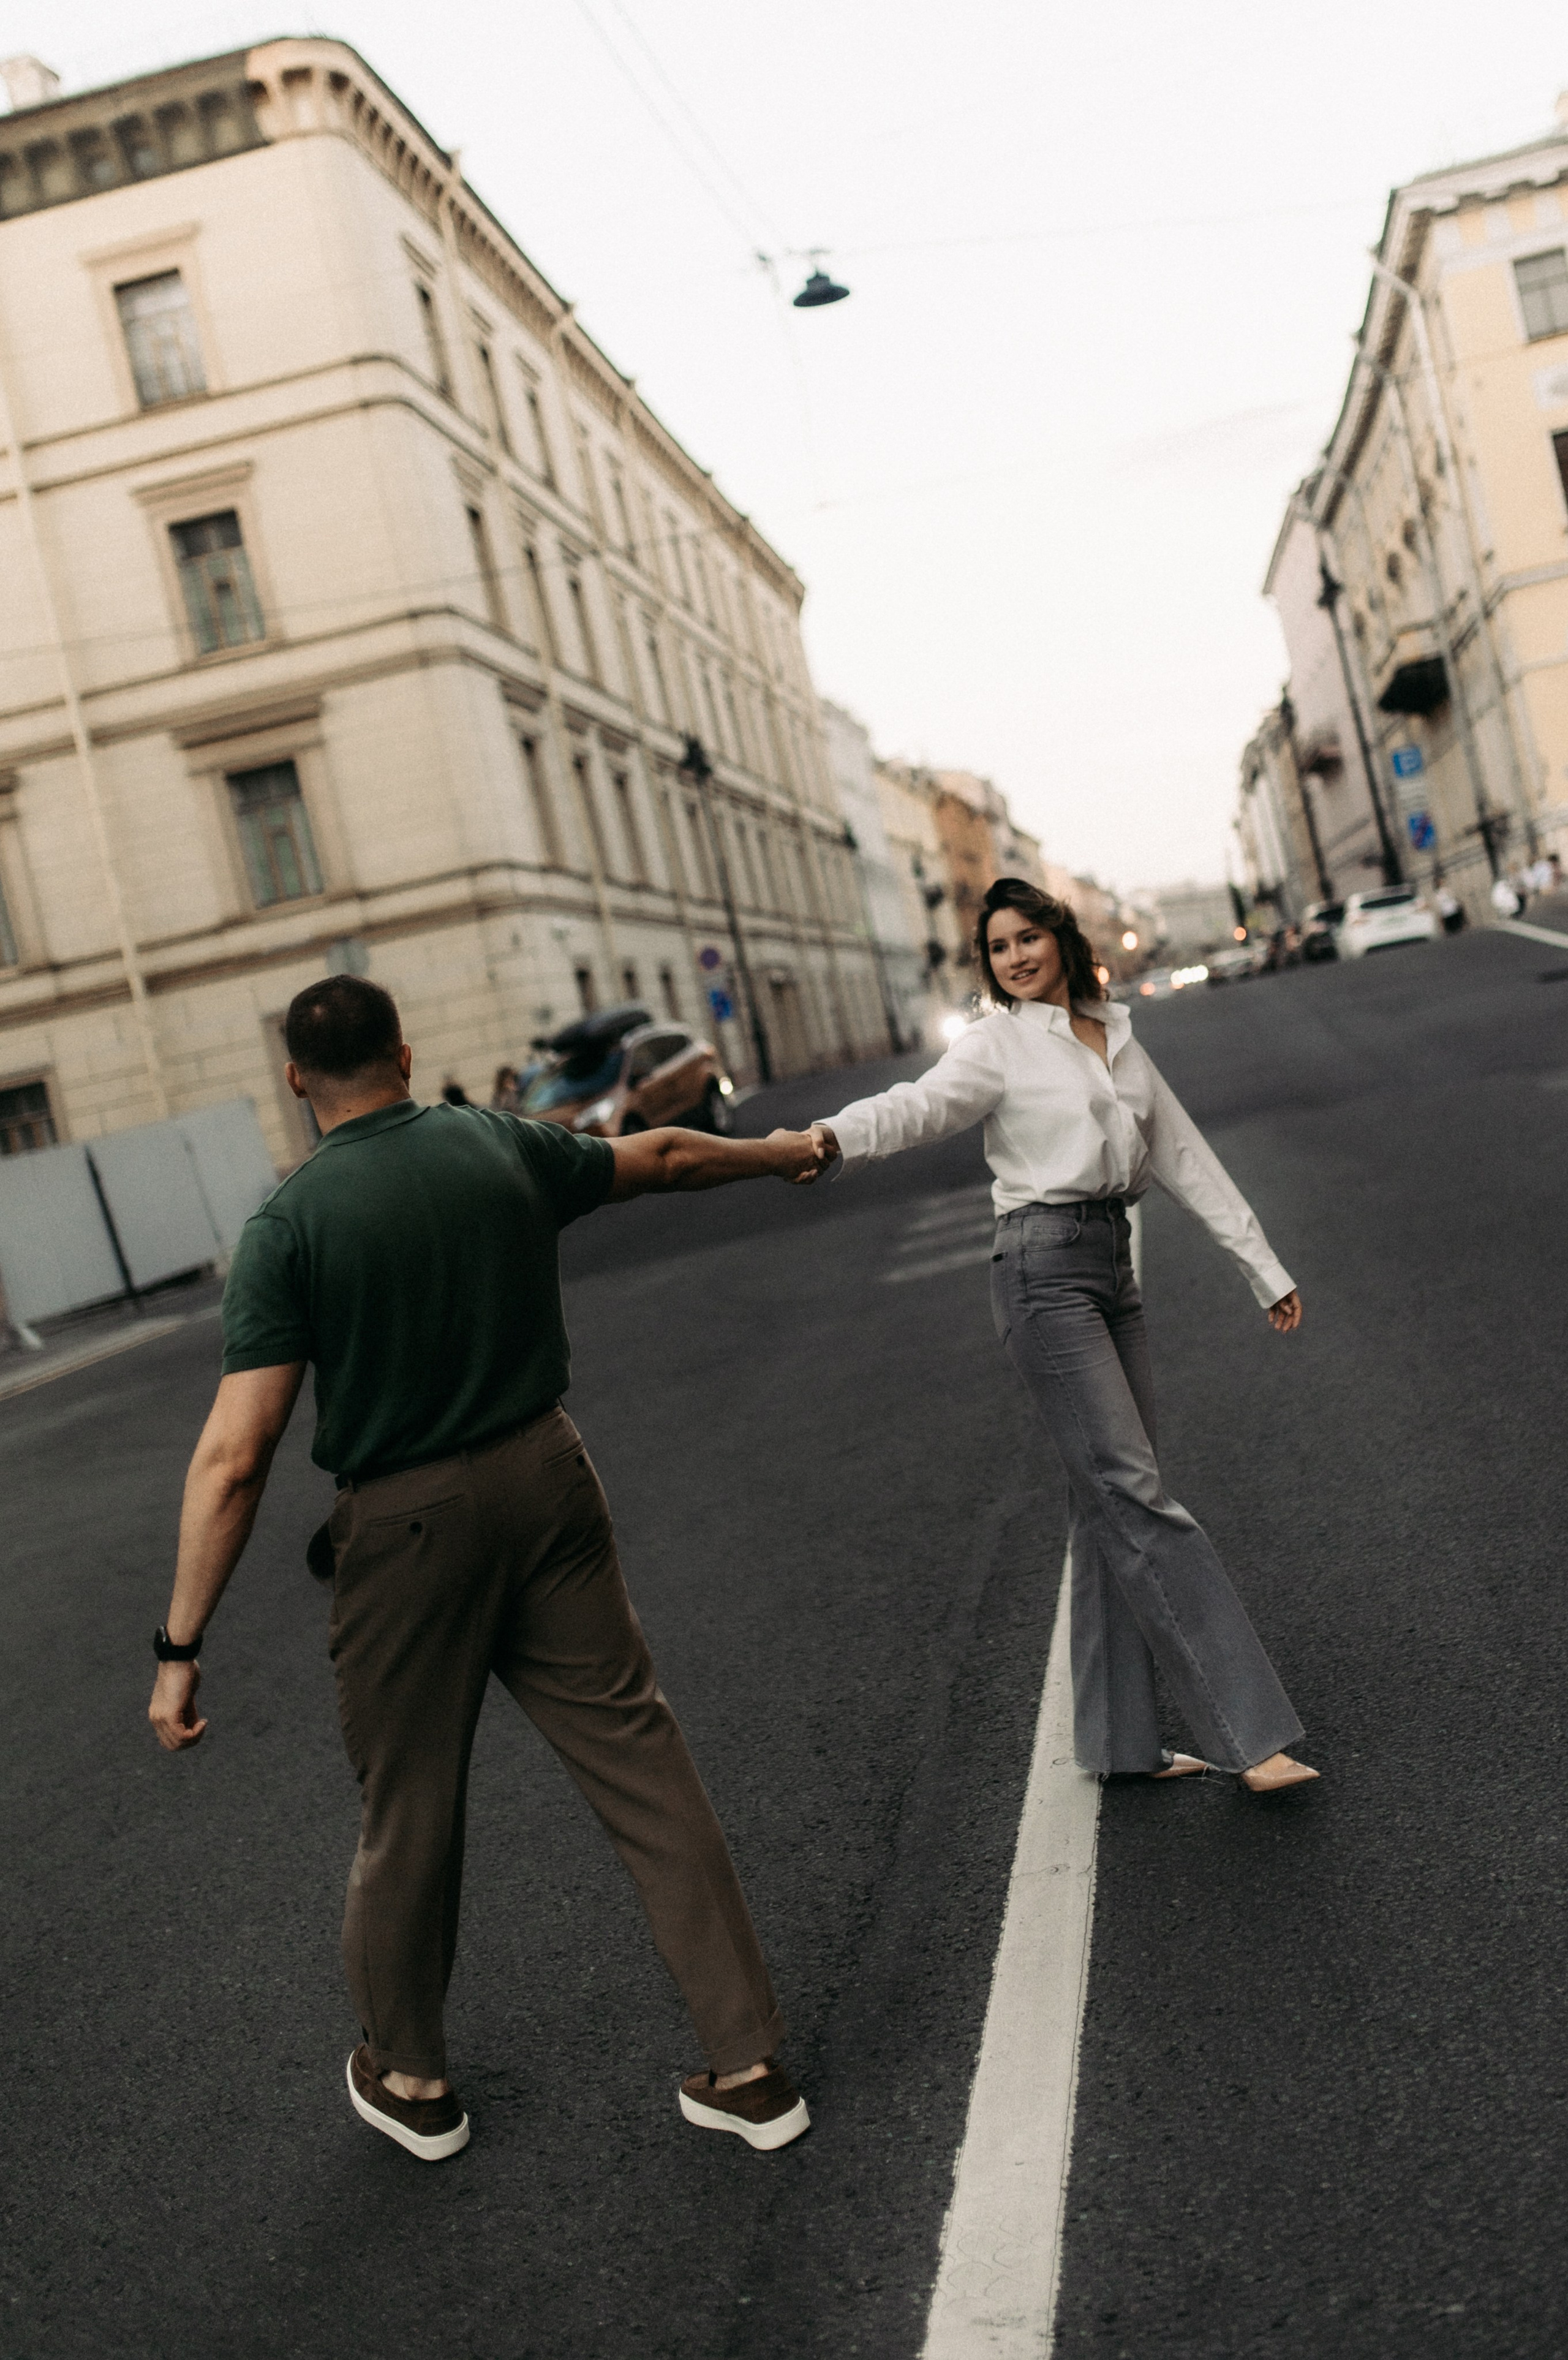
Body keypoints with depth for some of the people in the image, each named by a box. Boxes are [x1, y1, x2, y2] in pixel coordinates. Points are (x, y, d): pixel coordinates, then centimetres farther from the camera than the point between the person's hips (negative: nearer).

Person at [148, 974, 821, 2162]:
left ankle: (410, 2079, 37)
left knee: (410, 1809, 15)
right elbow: (664, 1157, 18)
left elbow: (234, 1456, -17)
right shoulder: (502, 1144, 0)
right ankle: (749, 2065, 17)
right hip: (547, 1481, 3)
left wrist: (182, 1648, -10)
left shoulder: (291, 1222, -12)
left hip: (408, 1527, -3)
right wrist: (783, 1152, 36)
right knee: (644, 1763, 9)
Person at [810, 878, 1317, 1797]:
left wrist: (1267, 1269, 18)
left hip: (1115, 1269, 7)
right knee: (1136, 1491, -11)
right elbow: (923, 1103, -19)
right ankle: (1247, 1731, -10)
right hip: (1045, 1267, -7)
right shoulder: (1000, 1042, -1)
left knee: (1111, 1505, 8)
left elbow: (1187, 1157, 18)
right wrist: (833, 1136, -40)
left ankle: (1124, 1740, 16)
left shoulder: (1120, 1039, 17)